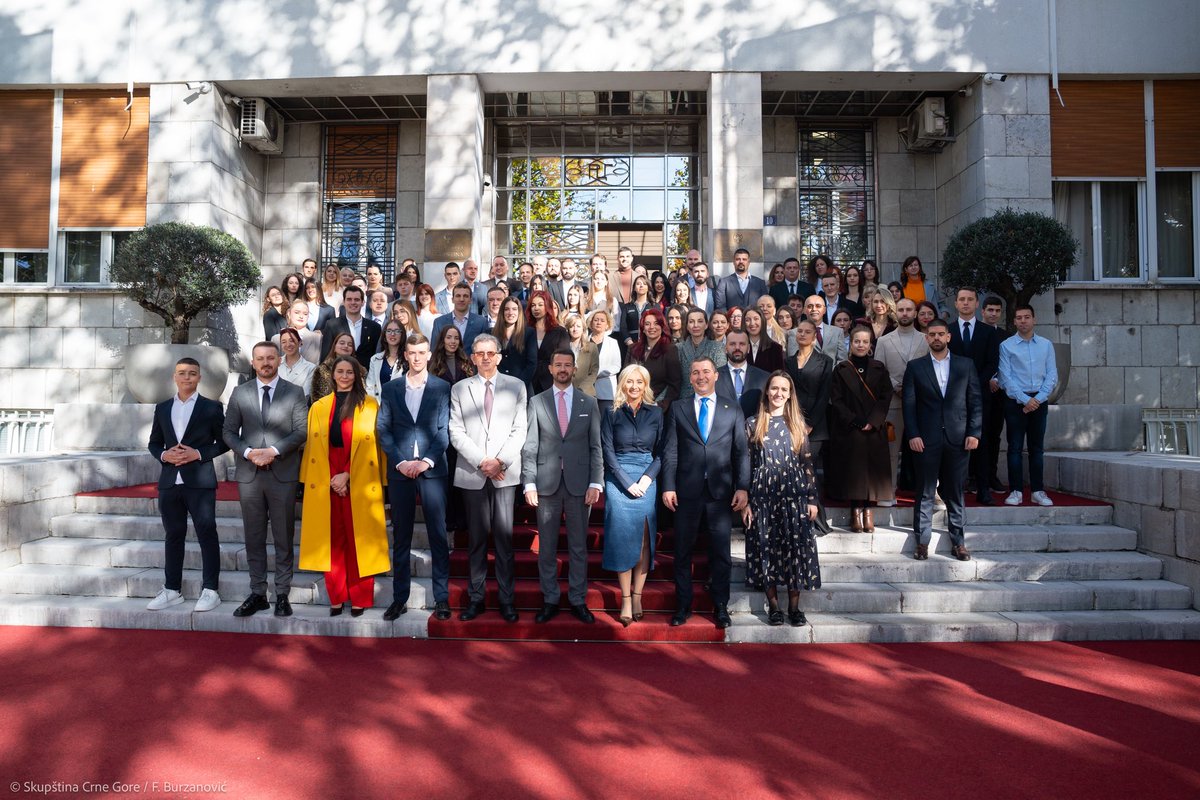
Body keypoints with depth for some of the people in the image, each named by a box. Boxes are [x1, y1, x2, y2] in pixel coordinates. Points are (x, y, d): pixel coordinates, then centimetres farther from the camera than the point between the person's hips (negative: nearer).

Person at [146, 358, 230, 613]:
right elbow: (153, 443, 16)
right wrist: (164, 455, -5)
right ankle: (172, 590, 20)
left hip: (200, 481, -4)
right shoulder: (162, 408, 12)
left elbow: (224, 442, 0)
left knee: (207, 535, -2)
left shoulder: (212, 407, 1)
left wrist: (199, 454, -14)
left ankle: (210, 590, 4)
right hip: (170, 482, 4)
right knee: (173, 536, 11)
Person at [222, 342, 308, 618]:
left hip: (283, 473, -2)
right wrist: (248, 452, -9)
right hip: (249, 474, 2)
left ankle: (282, 594, 12)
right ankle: (257, 593, 17)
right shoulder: (240, 393, 10)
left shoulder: (294, 392, 3)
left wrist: (274, 451, -14)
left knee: (284, 538, 3)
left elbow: (302, 430, -3)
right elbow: (228, 431, 8)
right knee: (254, 538, 8)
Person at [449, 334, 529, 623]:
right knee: (477, 537, 6)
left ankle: (507, 600, 7)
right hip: (472, 472, 1)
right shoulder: (460, 389, 9)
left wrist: (500, 460, -10)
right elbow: (456, 432, 2)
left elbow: (520, 429, 2)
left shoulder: (516, 386, 8)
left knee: (504, 536, -1)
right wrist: (481, 461, -9)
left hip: (505, 472, -1)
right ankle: (476, 598, 15)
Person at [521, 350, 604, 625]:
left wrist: (595, 483, -4)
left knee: (578, 546, 7)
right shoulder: (536, 402, 5)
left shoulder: (589, 403, 7)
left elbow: (595, 446, 4)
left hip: (579, 483, 0)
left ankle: (578, 600, 18)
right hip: (546, 483, 0)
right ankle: (550, 600, 18)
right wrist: (529, 483, -6)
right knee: (546, 546, 7)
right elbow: (529, 446, 1)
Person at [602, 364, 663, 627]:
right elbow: (608, 452, -2)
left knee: (644, 539, -1)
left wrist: (646, 479, -8)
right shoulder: (611, 414, 2)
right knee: (622, 537, -5)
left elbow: (661, 452, 6)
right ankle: (626, 599, 1)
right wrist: (628, 484, -9)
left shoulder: (656, 413, 7)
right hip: (618, 480, -1)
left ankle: (637, 596, 7)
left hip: (647, 479, 2)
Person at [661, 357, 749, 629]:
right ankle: (683, 605, 21)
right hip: (687, 492, 0)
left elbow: (741, 452, 5)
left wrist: (742, 487, -4)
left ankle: (720, 607, 21)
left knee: (721, 553, 7)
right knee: (683, 552, 8)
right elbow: (670, 452, 3)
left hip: (721, 493, 0)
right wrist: (668, 487, -6)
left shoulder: (732, 410, 8)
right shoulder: (678, 409, 8)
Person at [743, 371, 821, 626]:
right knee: (766, 549, 3)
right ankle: (773, 606, 14)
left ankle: (794, 607, 11)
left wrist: (812, 499, 1)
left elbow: (807, 463, 7)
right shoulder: (752, 424, 3)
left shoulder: (797, 423, 7)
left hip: (794, 496, 1)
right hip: (763, 497, -1)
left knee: (795, 548, 1)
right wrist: (744, 502, -2)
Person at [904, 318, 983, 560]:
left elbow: (975, 402, 7)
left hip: (958, 439, 1)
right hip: (926, 439, -1)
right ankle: (922, 542, 9)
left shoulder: (965, 365, 9)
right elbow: (909, 404, 1)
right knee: (925, 493, 3)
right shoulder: (915, 367, 6)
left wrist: (974, 432, -2)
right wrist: (912, 434, -8)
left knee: (955, 493, 8)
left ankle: (958, 542, 16)